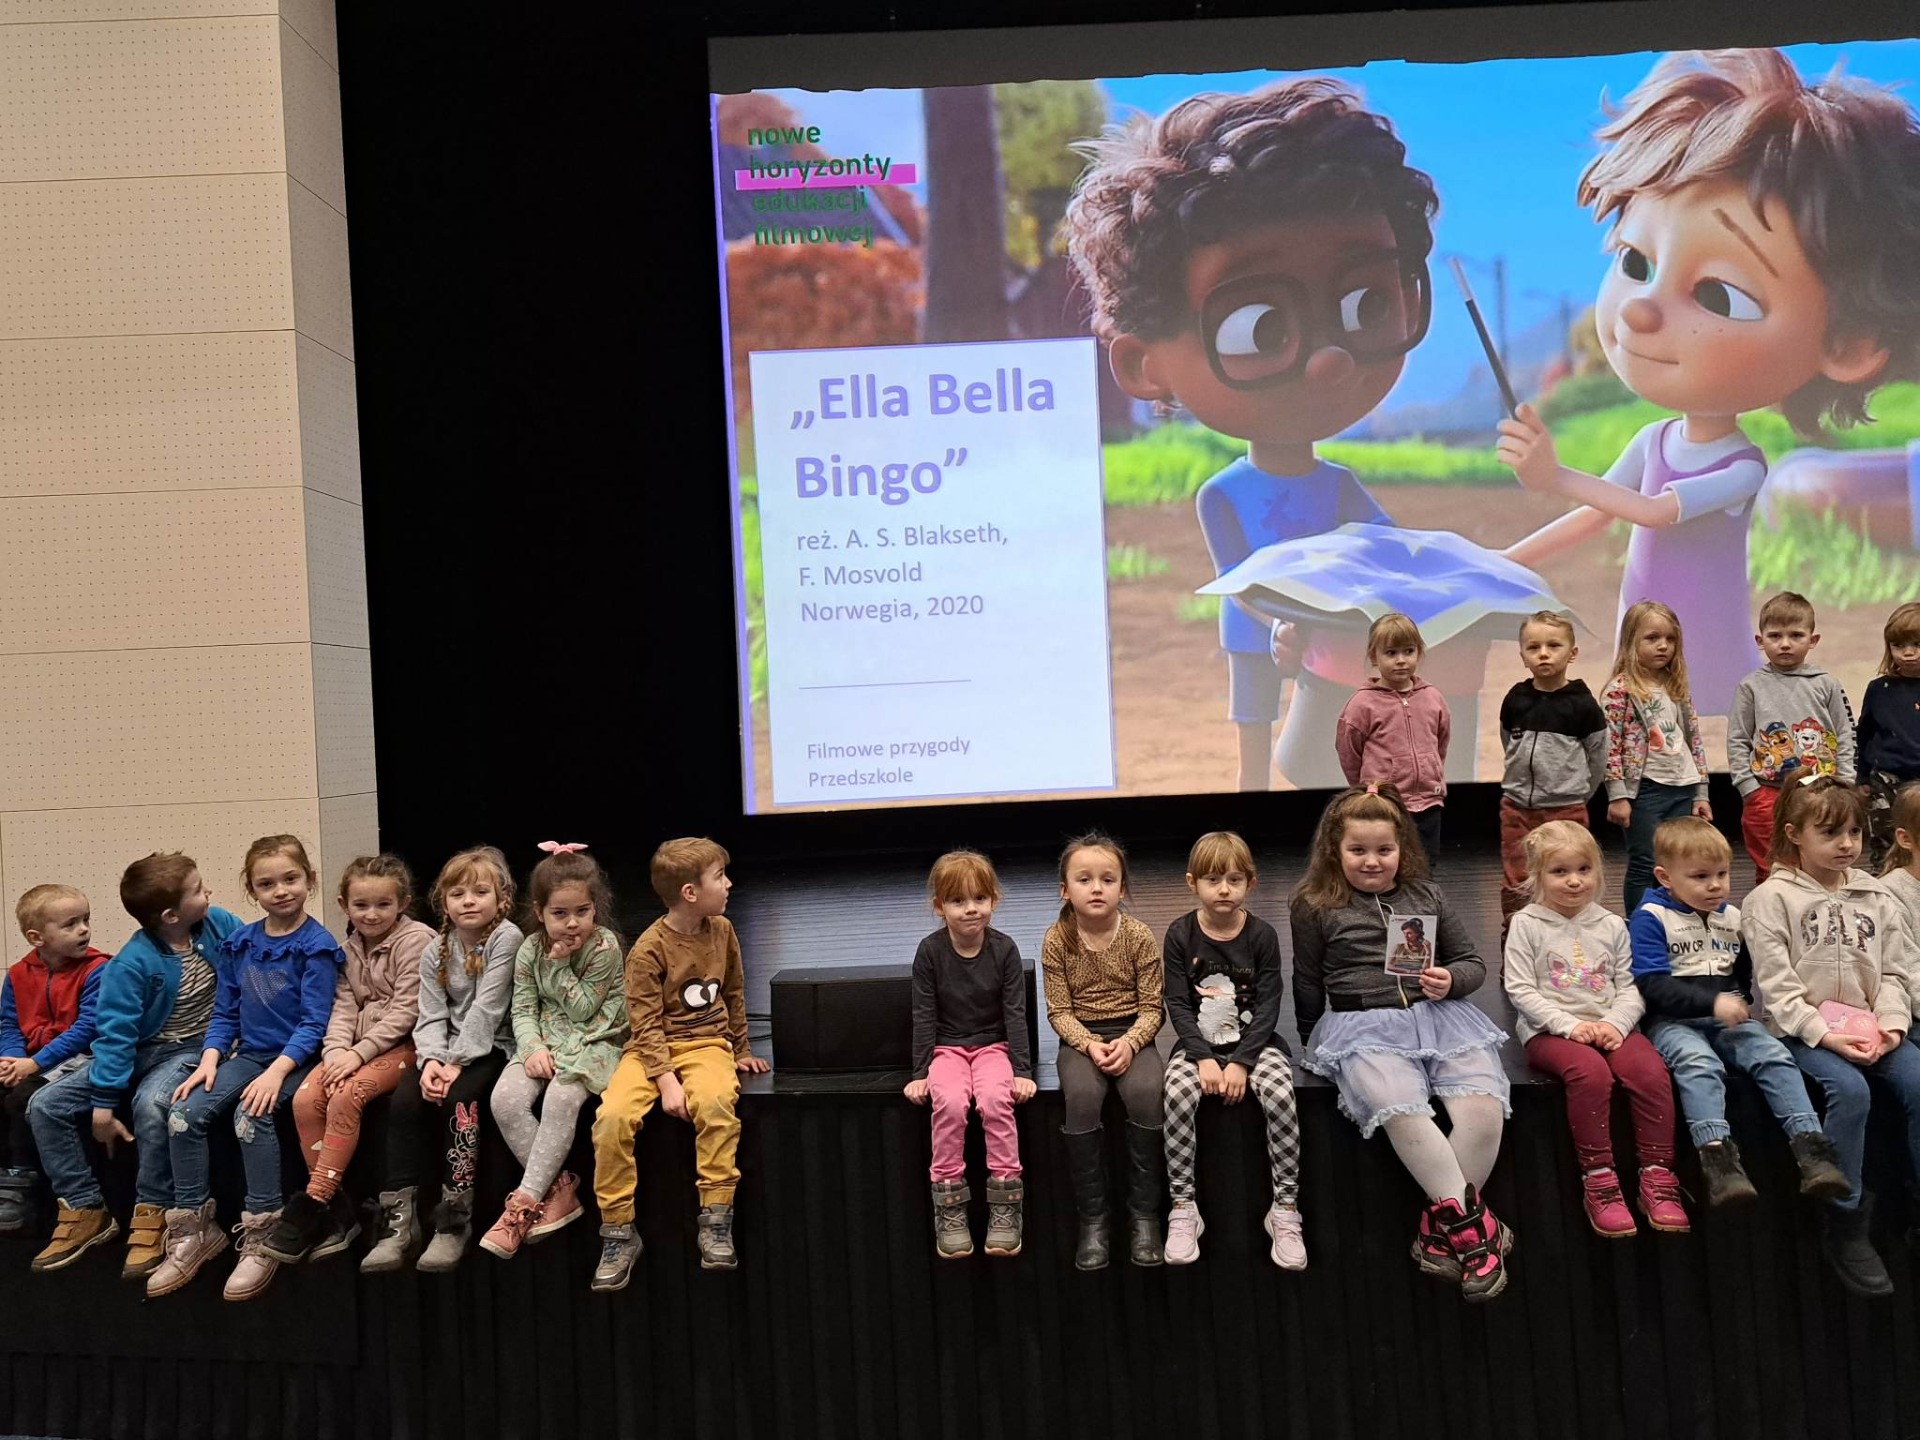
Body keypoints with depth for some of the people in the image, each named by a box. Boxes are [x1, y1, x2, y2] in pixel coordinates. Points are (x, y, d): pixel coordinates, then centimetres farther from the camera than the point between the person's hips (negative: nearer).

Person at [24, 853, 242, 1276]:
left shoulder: (218, 924, -10)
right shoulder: (132, 964, -17)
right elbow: (114, 1033, -16)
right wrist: (104, 1102, -18)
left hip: (193, 1050, -2)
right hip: (140, 1052, 2)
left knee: (151, 1104, -33)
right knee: (46, 1106, -9)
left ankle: (152, 1215, -18)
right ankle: (86, 1210, 2)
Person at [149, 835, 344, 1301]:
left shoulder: (317, 945, -9)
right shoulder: (239, 944, 9)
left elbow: (314, 1022, -13)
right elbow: (224, 1012, 12)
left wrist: (277, 1071, -23)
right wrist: (209, 1059, -4)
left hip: (296, 1059, -6)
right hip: (248, 1054, 6)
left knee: (251, 1115, -31)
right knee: (183, 1114, -16)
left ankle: (262, 1238, -19)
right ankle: (193, 1232, -2)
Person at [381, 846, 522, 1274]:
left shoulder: (506, 937, -9)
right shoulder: (435, 950, 8)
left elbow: (486, 1008, -16)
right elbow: (431, 1016, 0)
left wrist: (457, 1062, -21)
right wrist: (431, 1060, -19)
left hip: (492, 1047, -5)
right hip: (448, 1049, 5)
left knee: (457, 1098, -30)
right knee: (404, 1099, -20)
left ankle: (454, 1221, -19)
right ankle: (400, 1219, -14)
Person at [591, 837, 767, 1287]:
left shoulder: (721, 930, 5)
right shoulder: (648, 949, -10)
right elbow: (646, 1025, -12)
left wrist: (742, 1050, 26)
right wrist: (666, 1081, -22)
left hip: (707, 1043, 2)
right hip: (652, 1048, -2)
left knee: (715, 1103, -32)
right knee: (613, 1116, -28)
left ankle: (715, 1224, -18)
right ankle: (618, 1233, -10)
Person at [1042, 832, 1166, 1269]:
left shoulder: (1139, 937, -5)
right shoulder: (1056, 940, -5)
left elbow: (1152, 1007, -3)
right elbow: (1059, 1011, -4)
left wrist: (1128, 1043, -21)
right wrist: (1090, 1045, -20)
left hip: (1131, 1035, 0)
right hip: (1080, 1037, 0)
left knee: (1146, 1093, -31)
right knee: (1082, 1095, -32)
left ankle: (1144, 1215, -14)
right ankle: (1092, 1219, -17)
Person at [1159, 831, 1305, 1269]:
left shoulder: (1262, 935, -4)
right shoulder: (1180, 935, -3)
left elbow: (1268, 1008, -6)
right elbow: (1178, 1005, -5)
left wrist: (1240, 1062, -16)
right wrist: (1203, 1057, -17)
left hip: (1254, 1042, 0)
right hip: (1198, 1044, 0)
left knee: (1279, 1093, -29)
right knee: (1178, 1093, -29)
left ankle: (1285, 1208, -14)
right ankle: (1182, 1207, -16)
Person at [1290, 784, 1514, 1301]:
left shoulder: (1425, 896, 15)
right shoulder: (1316, 908, 7)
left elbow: (1473, 962, 19)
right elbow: (1308, 986, 14)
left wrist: (1450, 981, -2)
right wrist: (1318, 1044, 13)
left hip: (1439, 1015, 3)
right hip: (1362, 1025, -3)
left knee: (1484, 1109, -25)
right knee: (1402, 1112, -33)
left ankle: (1442, 1228, -9)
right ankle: (1471, 1221, -19)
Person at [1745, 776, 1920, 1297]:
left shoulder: (1875, 897, 12)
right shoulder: (1771, 899, -5)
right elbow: (1777, 987, -10)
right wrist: (1824, 1034, -18)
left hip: (1869, 1031, 5)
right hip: (1805, 1033, -5)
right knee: (1850, 1089, -30)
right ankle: (1845, 1225, -17)